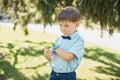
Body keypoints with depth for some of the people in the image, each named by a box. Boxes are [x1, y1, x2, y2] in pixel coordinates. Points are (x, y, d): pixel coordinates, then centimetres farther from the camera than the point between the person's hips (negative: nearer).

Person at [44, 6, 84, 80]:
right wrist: (47, 55, -10)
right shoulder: (59, 39, 7)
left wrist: (56, 48, -12)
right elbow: (52, 58, 12)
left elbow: (68, 56, -25)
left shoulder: (78, 40, -12)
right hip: (54, 74, 6)